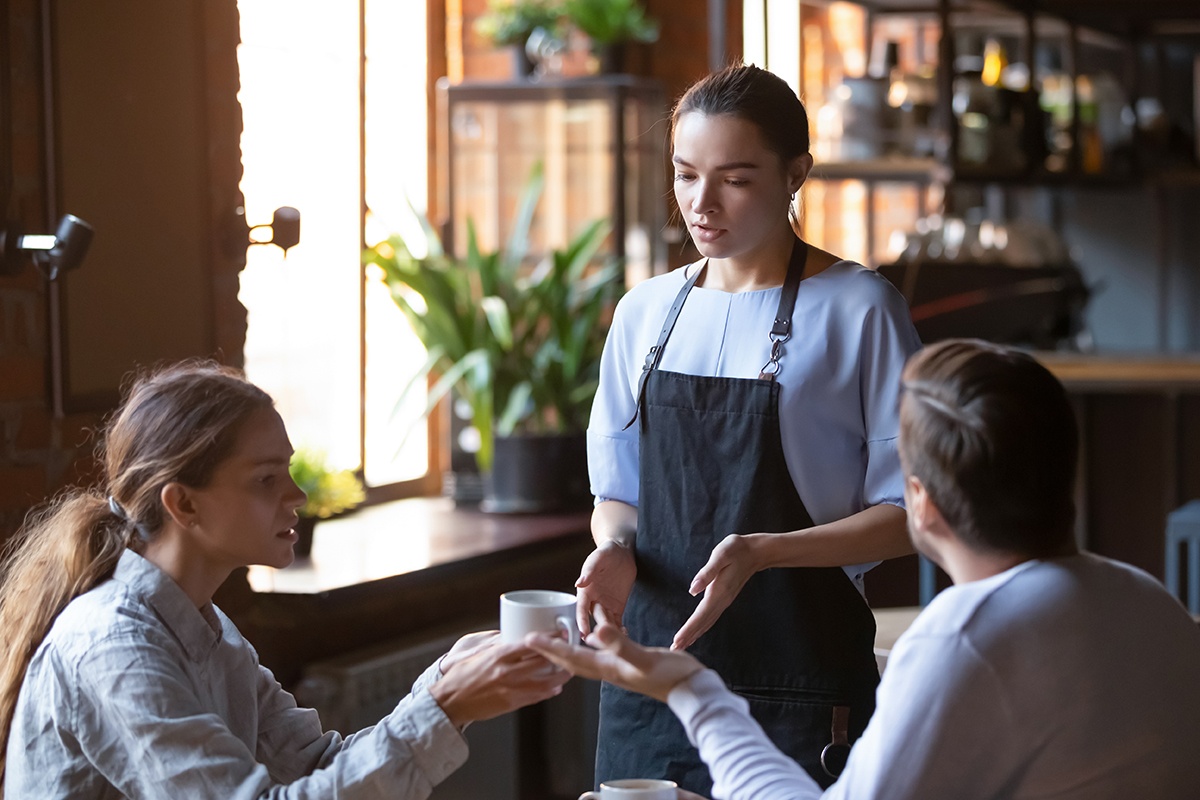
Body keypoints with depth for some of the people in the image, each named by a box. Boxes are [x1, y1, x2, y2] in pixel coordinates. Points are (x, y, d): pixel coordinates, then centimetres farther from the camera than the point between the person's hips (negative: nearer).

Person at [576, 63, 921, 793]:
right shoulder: (645, 314, 9)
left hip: (797, 687, -4)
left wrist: (763, 552, -20)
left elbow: (907, 512, -7)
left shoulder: (857, 310, -6)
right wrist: (615, 548, -6)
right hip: (649, 669, 4)